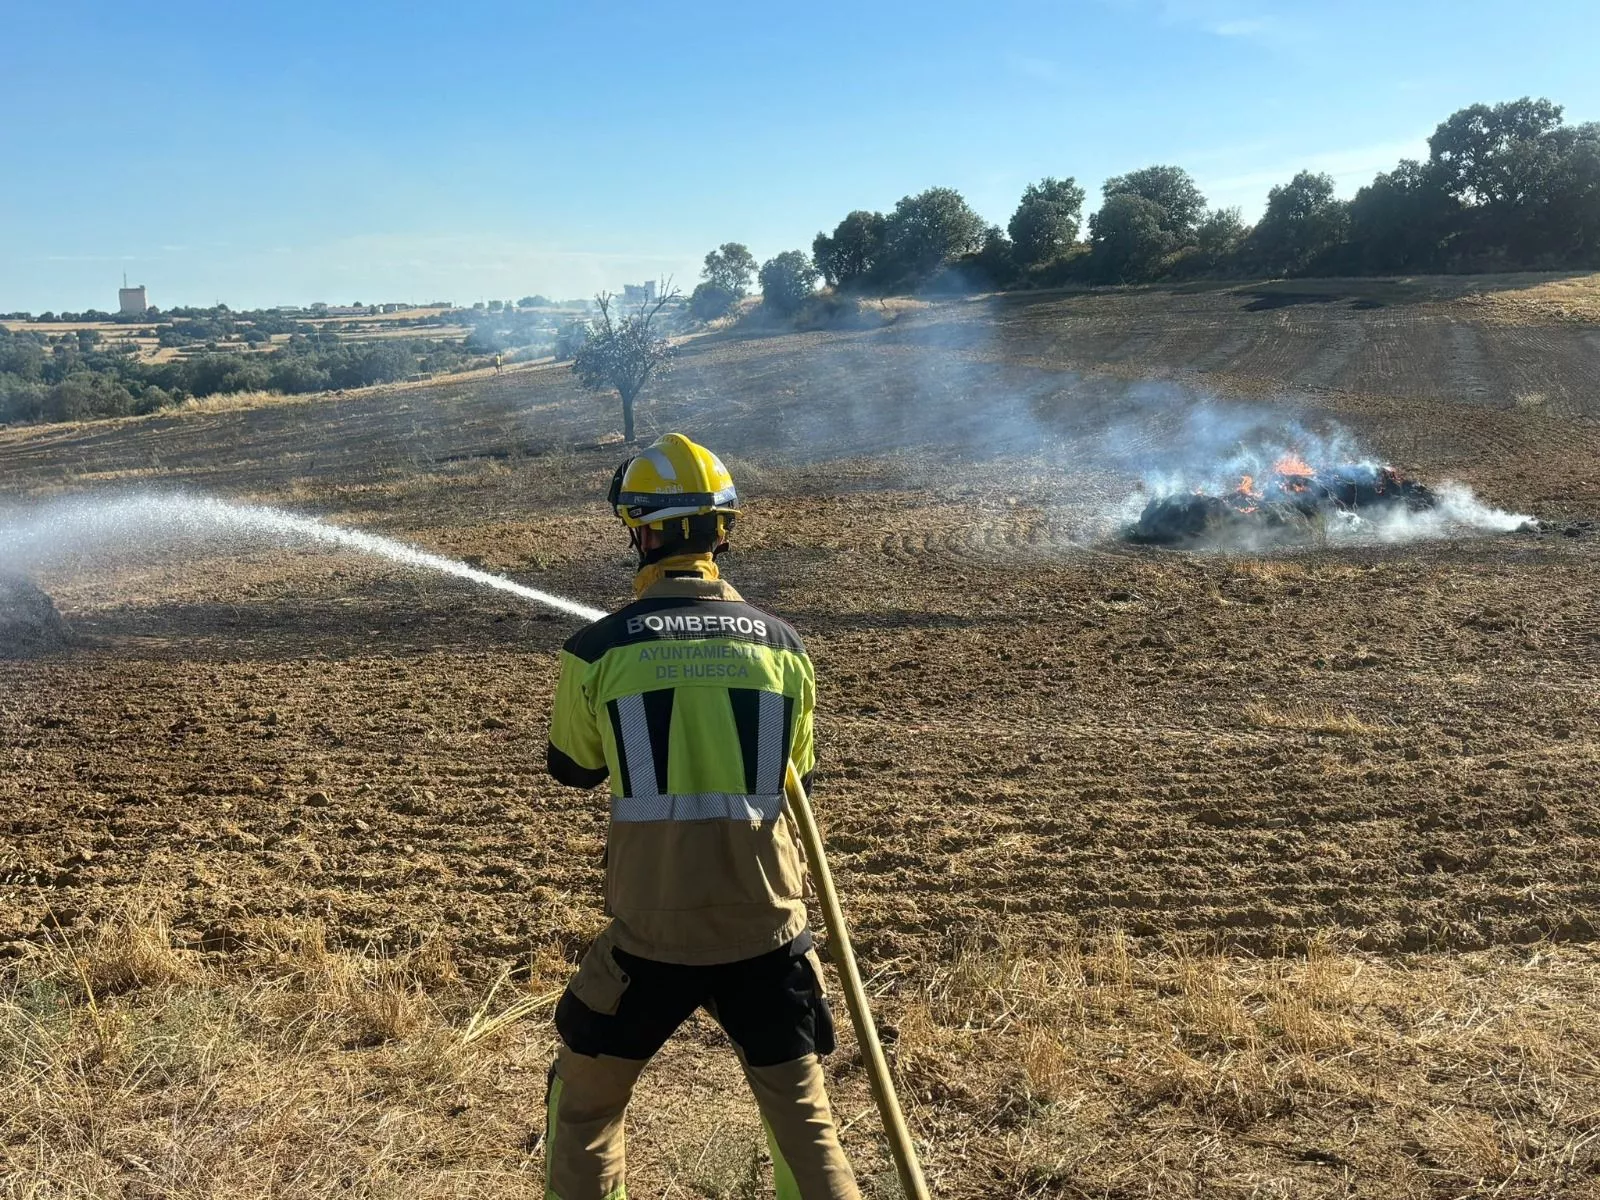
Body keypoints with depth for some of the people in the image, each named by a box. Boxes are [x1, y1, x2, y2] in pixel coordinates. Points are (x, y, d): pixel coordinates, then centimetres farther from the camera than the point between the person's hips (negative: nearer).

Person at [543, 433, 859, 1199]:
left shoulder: (599, 649, -7)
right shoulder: (782, 644, -1)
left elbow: (574, 771, 10)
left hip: (651, 930, -1)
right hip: (765, 927, 2)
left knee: (585, 1105, 23)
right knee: (803, 1116, 18)